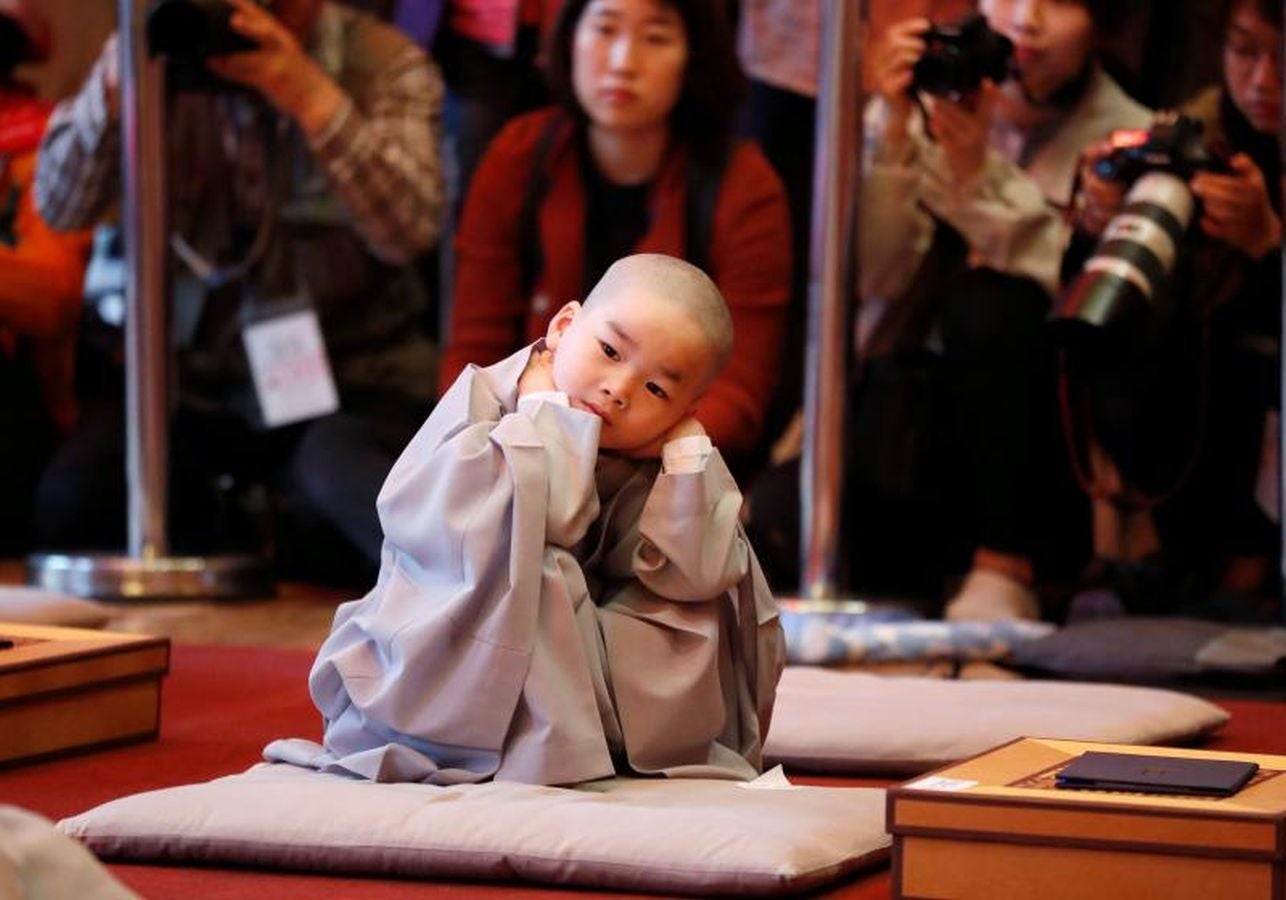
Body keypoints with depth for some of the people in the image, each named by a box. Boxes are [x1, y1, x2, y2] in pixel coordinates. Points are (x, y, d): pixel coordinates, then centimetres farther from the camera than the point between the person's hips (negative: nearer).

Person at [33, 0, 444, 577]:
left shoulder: (386, 64, -5)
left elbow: (409, 230, -21)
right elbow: (60, 208, -7)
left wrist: (309, 95, -31)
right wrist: (118, 75, -22)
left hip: (354, 384, -3)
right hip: (203, 383, 4)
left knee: (342, 472, -38)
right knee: (68, 503, -21)